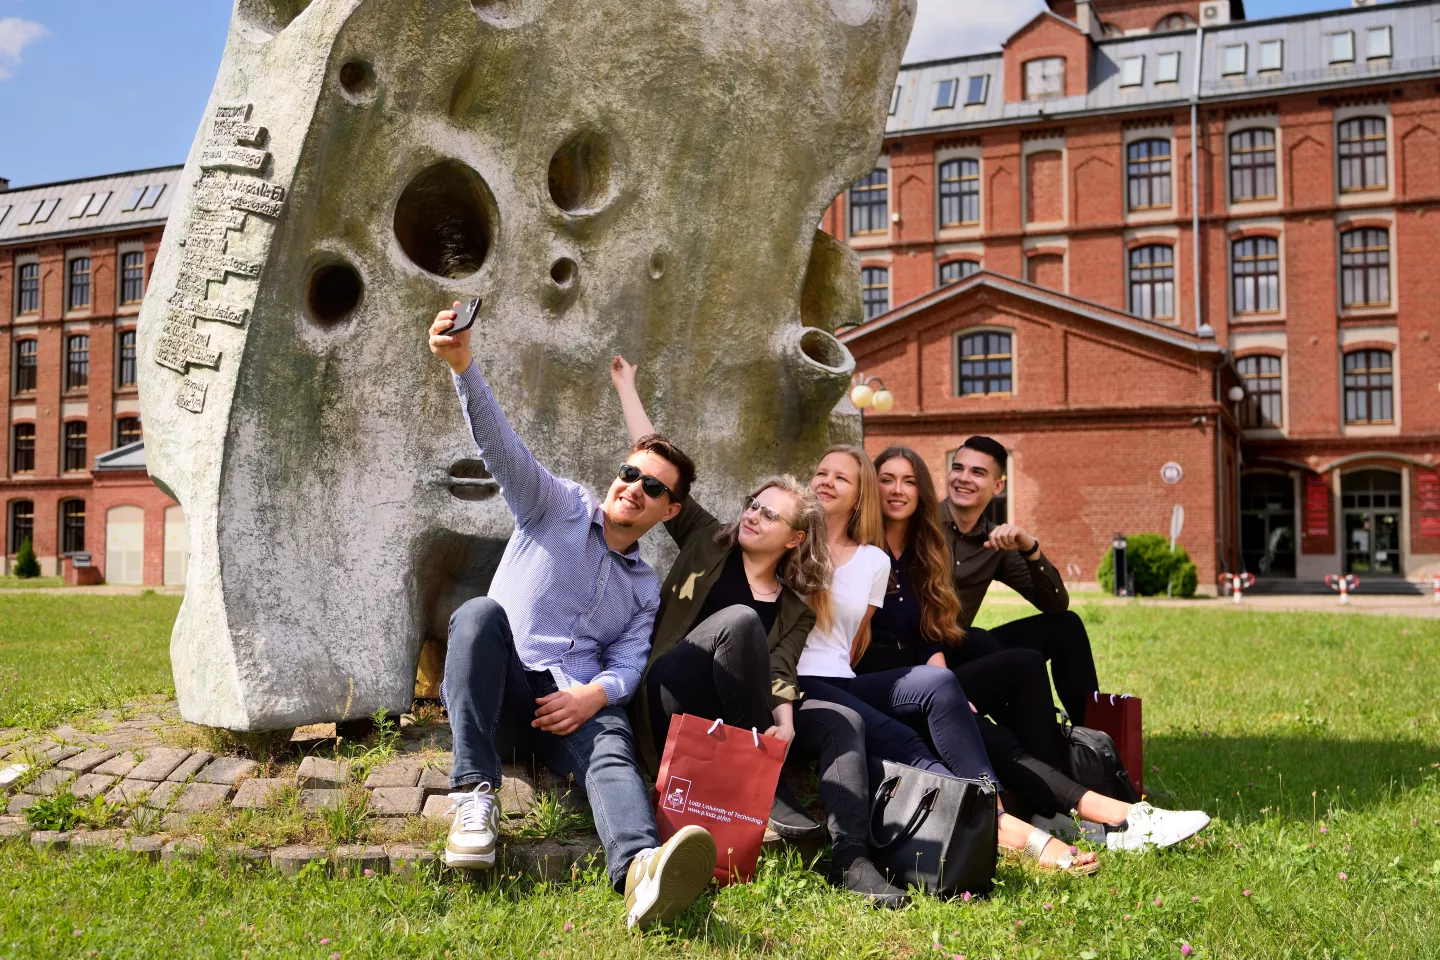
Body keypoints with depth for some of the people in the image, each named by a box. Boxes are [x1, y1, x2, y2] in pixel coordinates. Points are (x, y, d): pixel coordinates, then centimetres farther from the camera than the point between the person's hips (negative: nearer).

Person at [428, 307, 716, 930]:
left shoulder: (645, 588, 21)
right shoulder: (560, 508, 13)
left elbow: (627, 665, 6)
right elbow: (501, 446, -5)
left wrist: (594, 694, -20)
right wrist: (463, 366, -22)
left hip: (574, 704, 1)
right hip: (501, 688, -1)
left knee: (613, 746, -33)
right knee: (480, 612, -32)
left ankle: (641, 872, -67)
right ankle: (475, 795, -35)